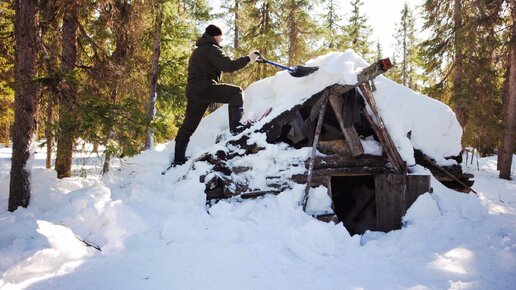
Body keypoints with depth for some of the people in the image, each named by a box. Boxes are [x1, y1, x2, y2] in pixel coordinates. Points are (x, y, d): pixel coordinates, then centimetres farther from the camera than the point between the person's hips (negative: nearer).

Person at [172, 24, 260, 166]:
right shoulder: (211, 48, -4)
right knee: (235, 91, -7)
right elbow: (228, 66, -16)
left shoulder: (197, 51, 27)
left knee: (188, 125, 12)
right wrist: (248, 59, -10)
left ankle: (178, 158, 17)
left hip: (193, 90, 10)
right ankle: (236, 126, -18)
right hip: (205, 88, -10)